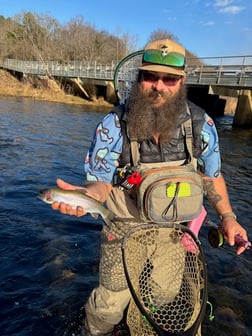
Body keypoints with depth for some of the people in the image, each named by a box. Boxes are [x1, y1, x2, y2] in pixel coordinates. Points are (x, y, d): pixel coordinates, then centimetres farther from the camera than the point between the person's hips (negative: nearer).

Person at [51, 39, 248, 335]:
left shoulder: (201, 124, -11)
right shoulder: (113, 125, -18)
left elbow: (211, 175, 3)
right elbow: (101, 181, -12)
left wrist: (227, 216, -7)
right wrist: (87, 195, -35)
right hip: (126, 229, -2)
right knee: (110, 305, 13)